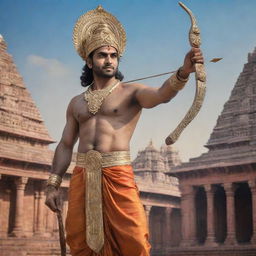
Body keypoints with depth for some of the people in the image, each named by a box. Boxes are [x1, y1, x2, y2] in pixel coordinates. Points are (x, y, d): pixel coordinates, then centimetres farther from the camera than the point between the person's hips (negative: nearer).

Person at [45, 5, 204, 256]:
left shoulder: (130, 92, 4)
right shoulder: (76, 103, 16)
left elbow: (161, 94, -16)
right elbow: (65, 145, 17)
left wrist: (183, 72, -36)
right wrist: (53, 184, 9)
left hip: (117, 174, -4)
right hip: (82, 176, 4)